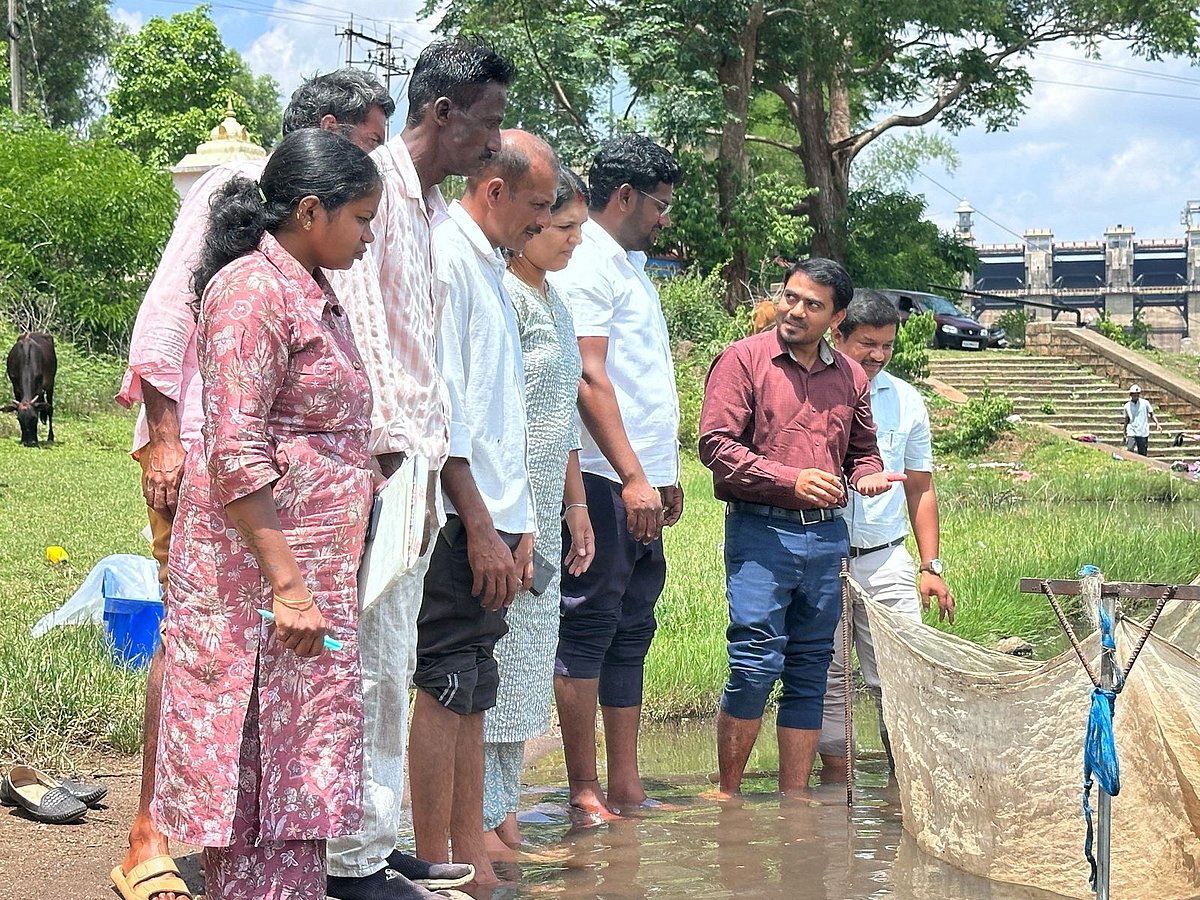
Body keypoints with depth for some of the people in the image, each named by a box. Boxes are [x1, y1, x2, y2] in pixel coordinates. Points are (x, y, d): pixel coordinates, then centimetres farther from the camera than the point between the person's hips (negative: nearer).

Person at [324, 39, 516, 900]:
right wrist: (390, 449, -20)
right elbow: (359, 320, -17)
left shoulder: (436, 208, 18)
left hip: (419, 461, 9)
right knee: (373, 665, -7)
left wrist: (431, 455, 16)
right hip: (380, 459, -9)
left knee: (394, 666, 13)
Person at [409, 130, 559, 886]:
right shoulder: (445, 258, -10)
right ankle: (436, 870, -4)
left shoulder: (493, 269, 20)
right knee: (445, 692, -7)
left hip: (490, 522, 9)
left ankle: (473, 861, 15)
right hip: (459, 523, -9)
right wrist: (481, 528, -18)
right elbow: (439, 409, -17)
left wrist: (520, 524, 20)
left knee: (471, 695, 11)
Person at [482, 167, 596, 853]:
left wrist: (574, 501, 23)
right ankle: (482, 821, -1)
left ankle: (503, 812, 17)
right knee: (491, 657, -6)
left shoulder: (555, 302, 17)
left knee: (525, 661, 11)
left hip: (543, 510, 10)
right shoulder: (502, 294, -13)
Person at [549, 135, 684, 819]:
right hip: (606, 481, -10)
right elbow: (588, 379, -18)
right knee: (589, 627, -5)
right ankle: (585, 791, -2)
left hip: (641, 484, 10)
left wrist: (666, 474, 21)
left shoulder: (630, 265, 22)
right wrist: (633, 475, -22)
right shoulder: (588, 262, -9)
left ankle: (627, 788, 14)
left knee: (631, 632, 10)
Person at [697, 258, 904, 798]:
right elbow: (716, 444, -9)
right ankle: (726, 798, 0)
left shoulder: (849, 377, 15)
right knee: (756, 663, -11)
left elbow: (862, 449, 26)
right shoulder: (744, 360, -1)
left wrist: (867, 477, 2)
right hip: (761, 532, -5)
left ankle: (794, 800, 14)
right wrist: (790, 480, -16)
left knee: (810, 672, 7)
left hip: (827, 535, 5)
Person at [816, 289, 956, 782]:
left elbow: (920, 489, 16)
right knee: (827, 677, 2)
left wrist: (930, 567, 12)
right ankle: (836, 774, 8)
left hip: (887, 561, 2)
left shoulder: (906, 401, 11)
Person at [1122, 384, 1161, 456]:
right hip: (1131, 433, 0)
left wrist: (1157, 424, -11)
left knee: (1143, 454, 3)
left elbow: (1151, 415, 4)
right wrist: (1125, 433, 15)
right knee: (1129, 452, -10)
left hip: (1143, 433, 0)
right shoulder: (1127, 406, 5)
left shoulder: (1145, 403, 1)